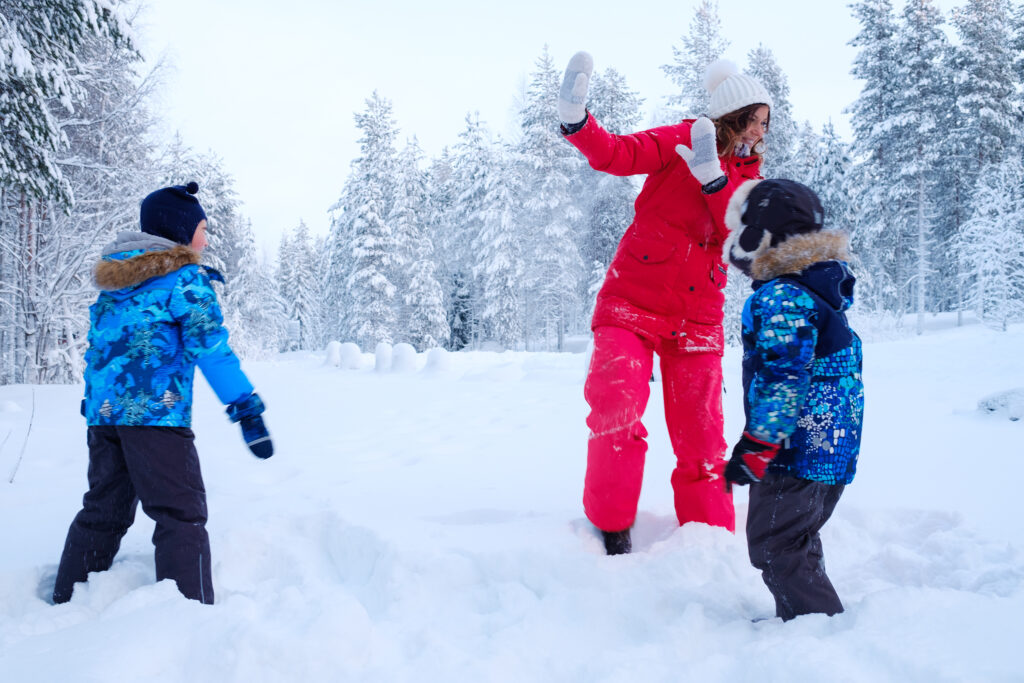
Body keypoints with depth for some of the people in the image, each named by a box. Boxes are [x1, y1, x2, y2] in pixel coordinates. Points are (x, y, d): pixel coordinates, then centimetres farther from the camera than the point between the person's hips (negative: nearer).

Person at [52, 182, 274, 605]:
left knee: (102, 511, 19)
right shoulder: (187, 278, -6)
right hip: (155, 411, -8)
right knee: (181, 516, -4)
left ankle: (67, 603, 26)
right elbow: (210, 347, -15)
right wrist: (247, 409, -17)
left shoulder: (114, 282, 17)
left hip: (102, 411, 8)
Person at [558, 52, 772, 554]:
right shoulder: (683, 141, 1)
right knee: (616, 404, -21)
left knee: (700, 437, 3)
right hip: (631, 305, -4)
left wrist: (714, 179, -18)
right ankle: (611, 530, -4)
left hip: (697, 320, 4)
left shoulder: (747, 178, 14)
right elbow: (616, 155, -15)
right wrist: (577, 122, -34)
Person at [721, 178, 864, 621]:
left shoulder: (781, 297, -18)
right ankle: (801, 620, 31)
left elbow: (783, 378, -24)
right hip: (834, 447, 11)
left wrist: (754, 448, -21)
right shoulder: (823, 290, 14)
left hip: (798, 448, -10)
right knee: (797, 541, 21)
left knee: (773, 546, -1)